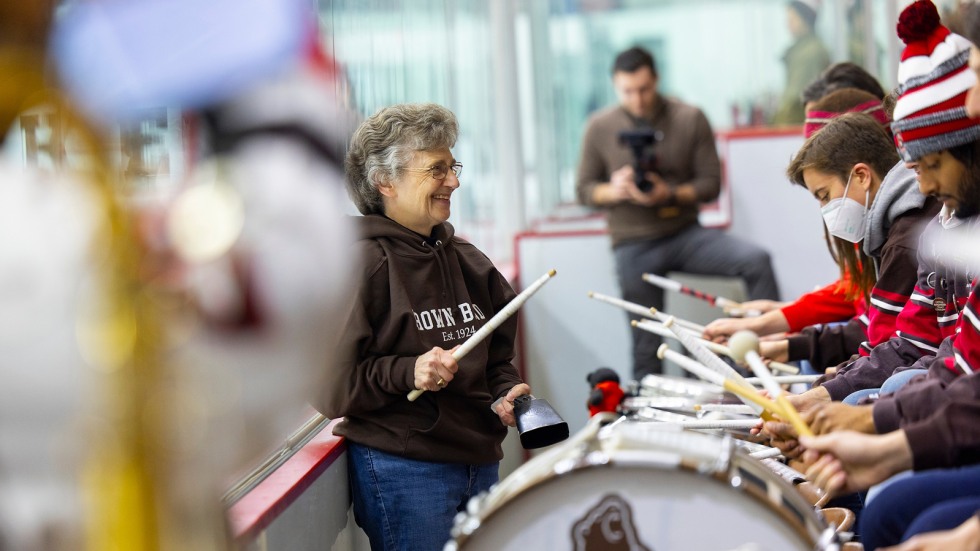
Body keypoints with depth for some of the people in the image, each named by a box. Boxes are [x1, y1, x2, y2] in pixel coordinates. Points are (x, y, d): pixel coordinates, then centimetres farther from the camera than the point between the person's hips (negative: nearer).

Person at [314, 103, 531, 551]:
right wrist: (408, 373, -26)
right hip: (403, 473, -7)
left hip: (480, 461, 8)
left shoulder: (464, 260, 11)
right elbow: (329, 384, -16)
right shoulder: (361, 264, -12)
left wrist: (505, 391, 3)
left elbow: (497, 352, 22)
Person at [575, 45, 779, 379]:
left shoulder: (690, 119, 0)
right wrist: (613, 190, -16)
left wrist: (669, 194, -19)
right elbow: (584, 189, 7)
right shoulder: (600, 127, 2)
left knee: (756, 260, -23)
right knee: (647, 347, -7)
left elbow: (711, 183, -1)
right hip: (634, 246, 0)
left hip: (686, 235, 0)